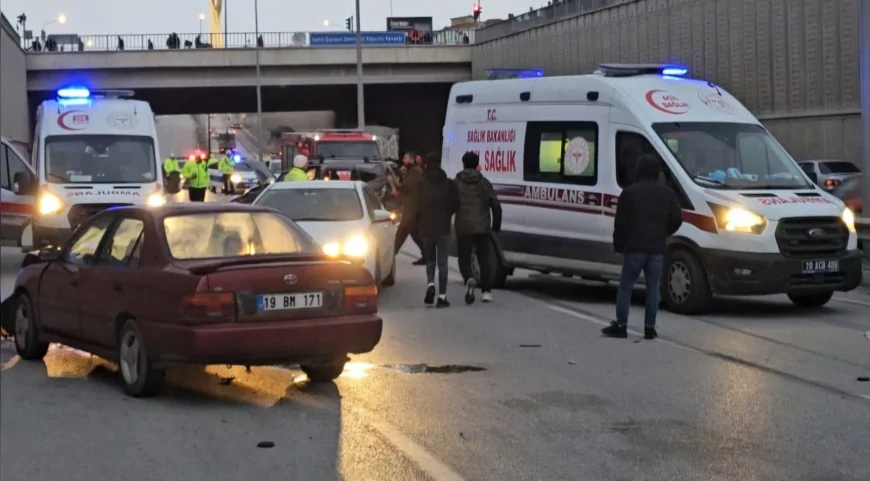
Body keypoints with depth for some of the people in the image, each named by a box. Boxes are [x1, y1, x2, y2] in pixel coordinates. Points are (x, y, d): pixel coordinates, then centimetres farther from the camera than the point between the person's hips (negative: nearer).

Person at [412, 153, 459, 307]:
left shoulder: (421, 185, -6)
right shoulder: (449, 184, -3)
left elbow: (417, 207, -7)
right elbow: (455, 204, -1)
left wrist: (416, 221, 12)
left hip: (426, 228, 0)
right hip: (443, 228, 0)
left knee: (430, 260, 16)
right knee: (442, 262, 4)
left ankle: (430, 285, -8)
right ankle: (442, 296, -2)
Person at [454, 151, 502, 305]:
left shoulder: (456, 183, 2)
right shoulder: (484, 182, 8)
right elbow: (496, 206, 6)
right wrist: (496, 226, 14)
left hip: (463, 228, -2)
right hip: (483, 227, 2)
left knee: (464, 259, 6)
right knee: (484, 259, 11)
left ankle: (469, 280, -23)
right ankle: (486, 291, 3)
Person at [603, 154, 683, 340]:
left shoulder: (630, 192, -1)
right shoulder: (668, 193, 8)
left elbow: (620, 221, -2)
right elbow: (676, 219, 7)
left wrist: (619, 245, 6)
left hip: (634, 247, -3)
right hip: (657, 248, 3)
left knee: (626, 286, 2)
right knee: (653, 287, 6)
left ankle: (620, 326, 0)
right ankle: (650, 328, 4)